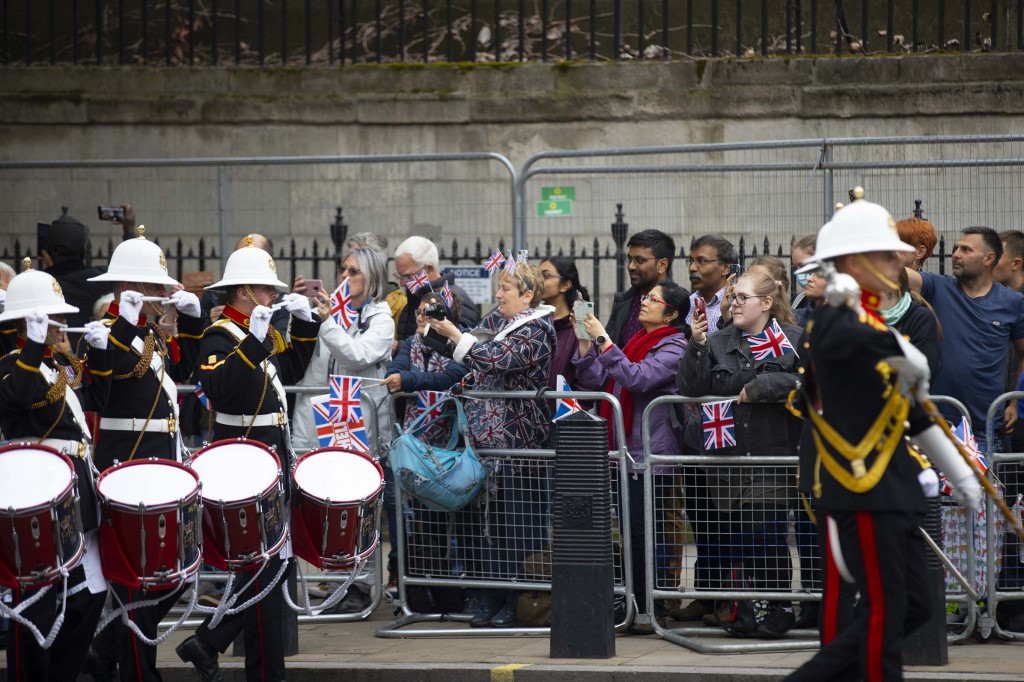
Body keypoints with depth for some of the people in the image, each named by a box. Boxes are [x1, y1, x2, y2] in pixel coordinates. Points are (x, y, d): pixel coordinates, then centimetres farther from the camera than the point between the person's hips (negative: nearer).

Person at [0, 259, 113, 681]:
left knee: (89, 594, 11)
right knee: (36, 599, -4)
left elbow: (95, 399, 19)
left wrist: (99, 351, 9)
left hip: (78, 487, 9)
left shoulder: (64, 362, 16)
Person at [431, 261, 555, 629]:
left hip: (521, 441, -8)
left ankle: (517, 603, 0)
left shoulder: (536, 330, -10)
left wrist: (455, 336, -22)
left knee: (519, 525, -4)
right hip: (491, 438, 8)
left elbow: (497, 361, -21)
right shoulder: (496, 321, 15)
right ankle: (491, 601, 11)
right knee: (492, 519, 8)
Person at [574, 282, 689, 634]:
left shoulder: (673, 348, -7)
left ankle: (654, 610, -2)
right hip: (626, 451, 8)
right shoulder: (637, 341, 17)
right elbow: (596, 381, 14)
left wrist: (603, 340, -21)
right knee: (632, 531, 9)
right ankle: (636, 603, 15)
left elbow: (637, 378, -22)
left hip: (652, 453, -8)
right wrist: (586, 343, 3)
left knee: (648, 532, -6)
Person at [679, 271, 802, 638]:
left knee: (769, 535, -5)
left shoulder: (794, 340, 1)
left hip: (773, 456, -4)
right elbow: (690, 388, 3)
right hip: (728, 454, 4)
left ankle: (780, 607, 7)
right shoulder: (719, 343, 12)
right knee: (736, 535, 5)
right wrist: (697, 346, -10)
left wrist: (761, 387, -14)